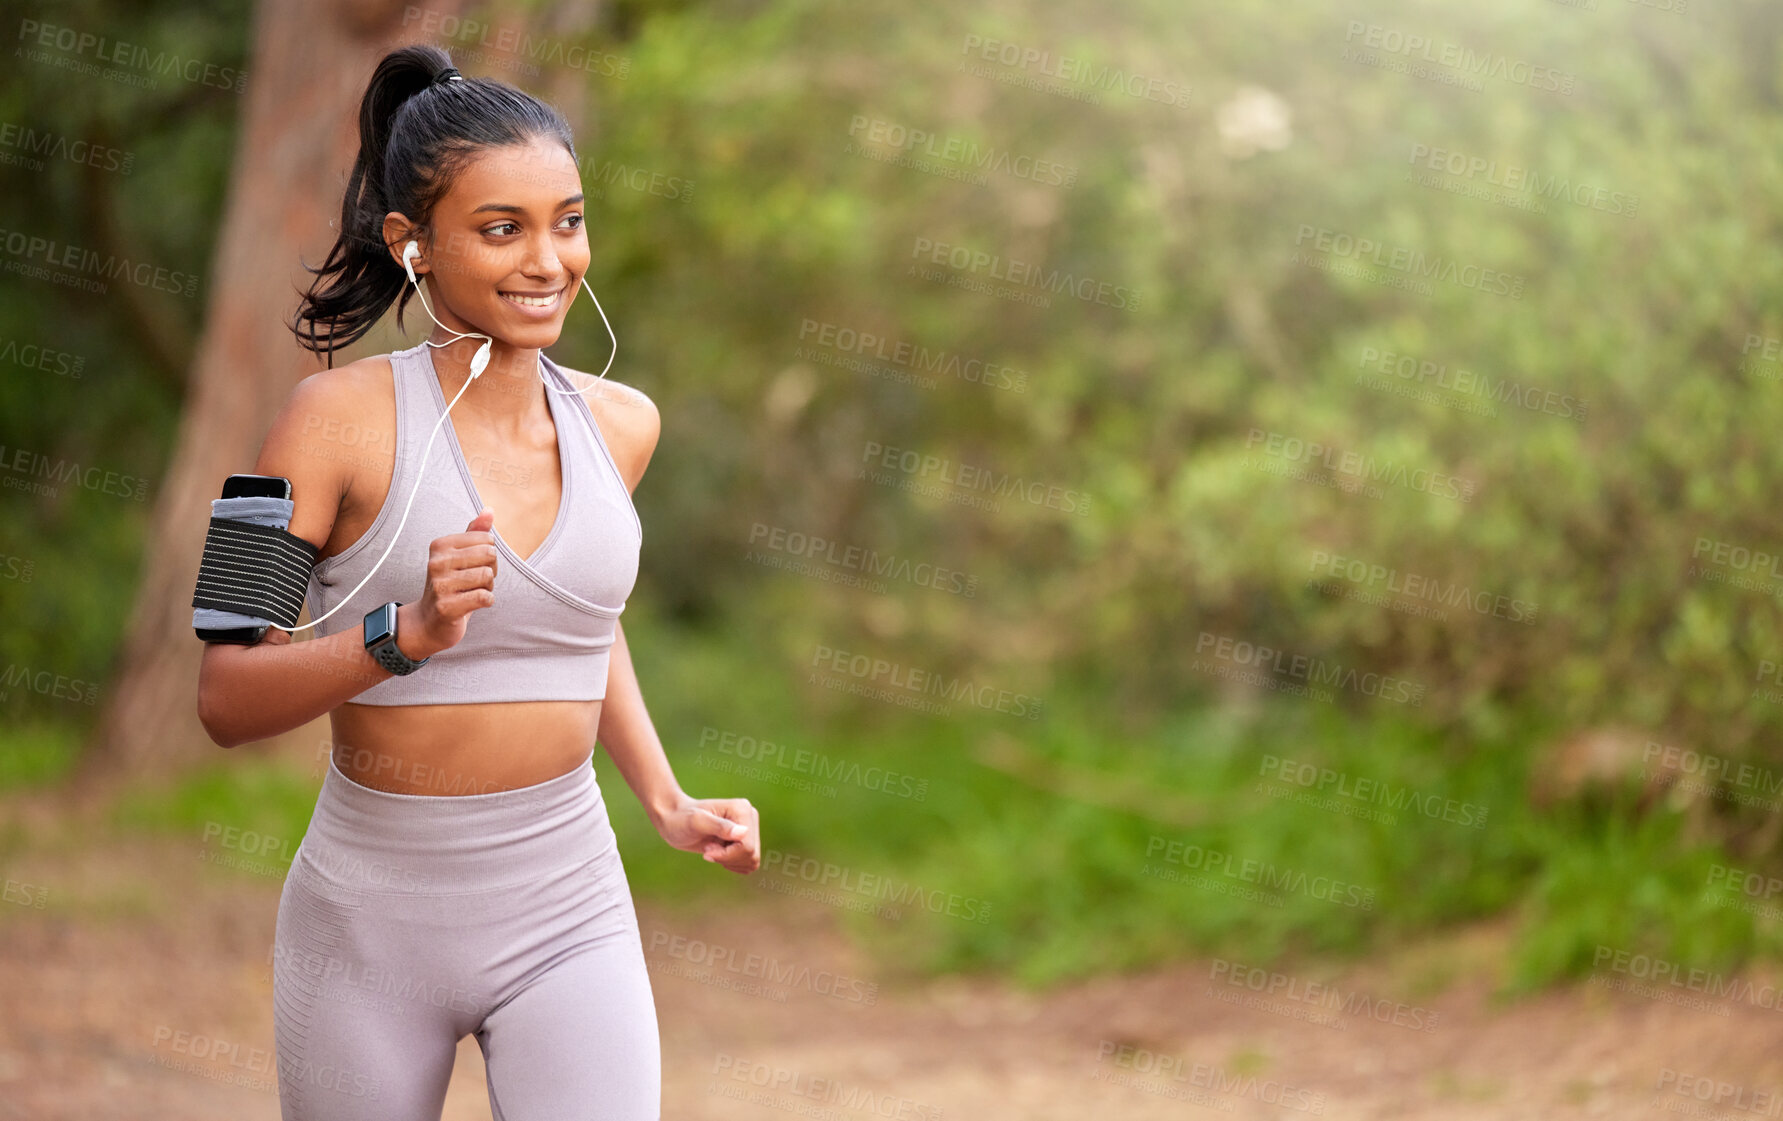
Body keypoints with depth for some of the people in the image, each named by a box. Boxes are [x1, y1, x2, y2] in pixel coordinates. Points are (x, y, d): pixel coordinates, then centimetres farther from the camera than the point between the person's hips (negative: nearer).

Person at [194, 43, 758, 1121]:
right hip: (370, 915, -2)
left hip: (567, 916, 3)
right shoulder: (345, 418, -12)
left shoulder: (620, 424, 2)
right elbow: (226, 698, -13)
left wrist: (668, 801, 12)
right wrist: (409, 634, -27)